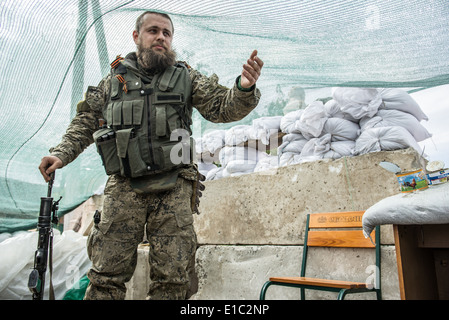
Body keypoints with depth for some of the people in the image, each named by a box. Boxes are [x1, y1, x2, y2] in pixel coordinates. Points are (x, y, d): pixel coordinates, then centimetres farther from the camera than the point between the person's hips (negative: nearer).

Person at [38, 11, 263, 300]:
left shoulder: (186, 78, 11)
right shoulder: (114, 79, 14)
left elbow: (222, 107, 2)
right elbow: (86, 123, 18)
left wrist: (244, 88, -20)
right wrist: (61, 153, 3)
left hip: (173, 189, 0)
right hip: (123, 189, 1)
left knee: (172, 279, 2)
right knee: (107, 276, 3)